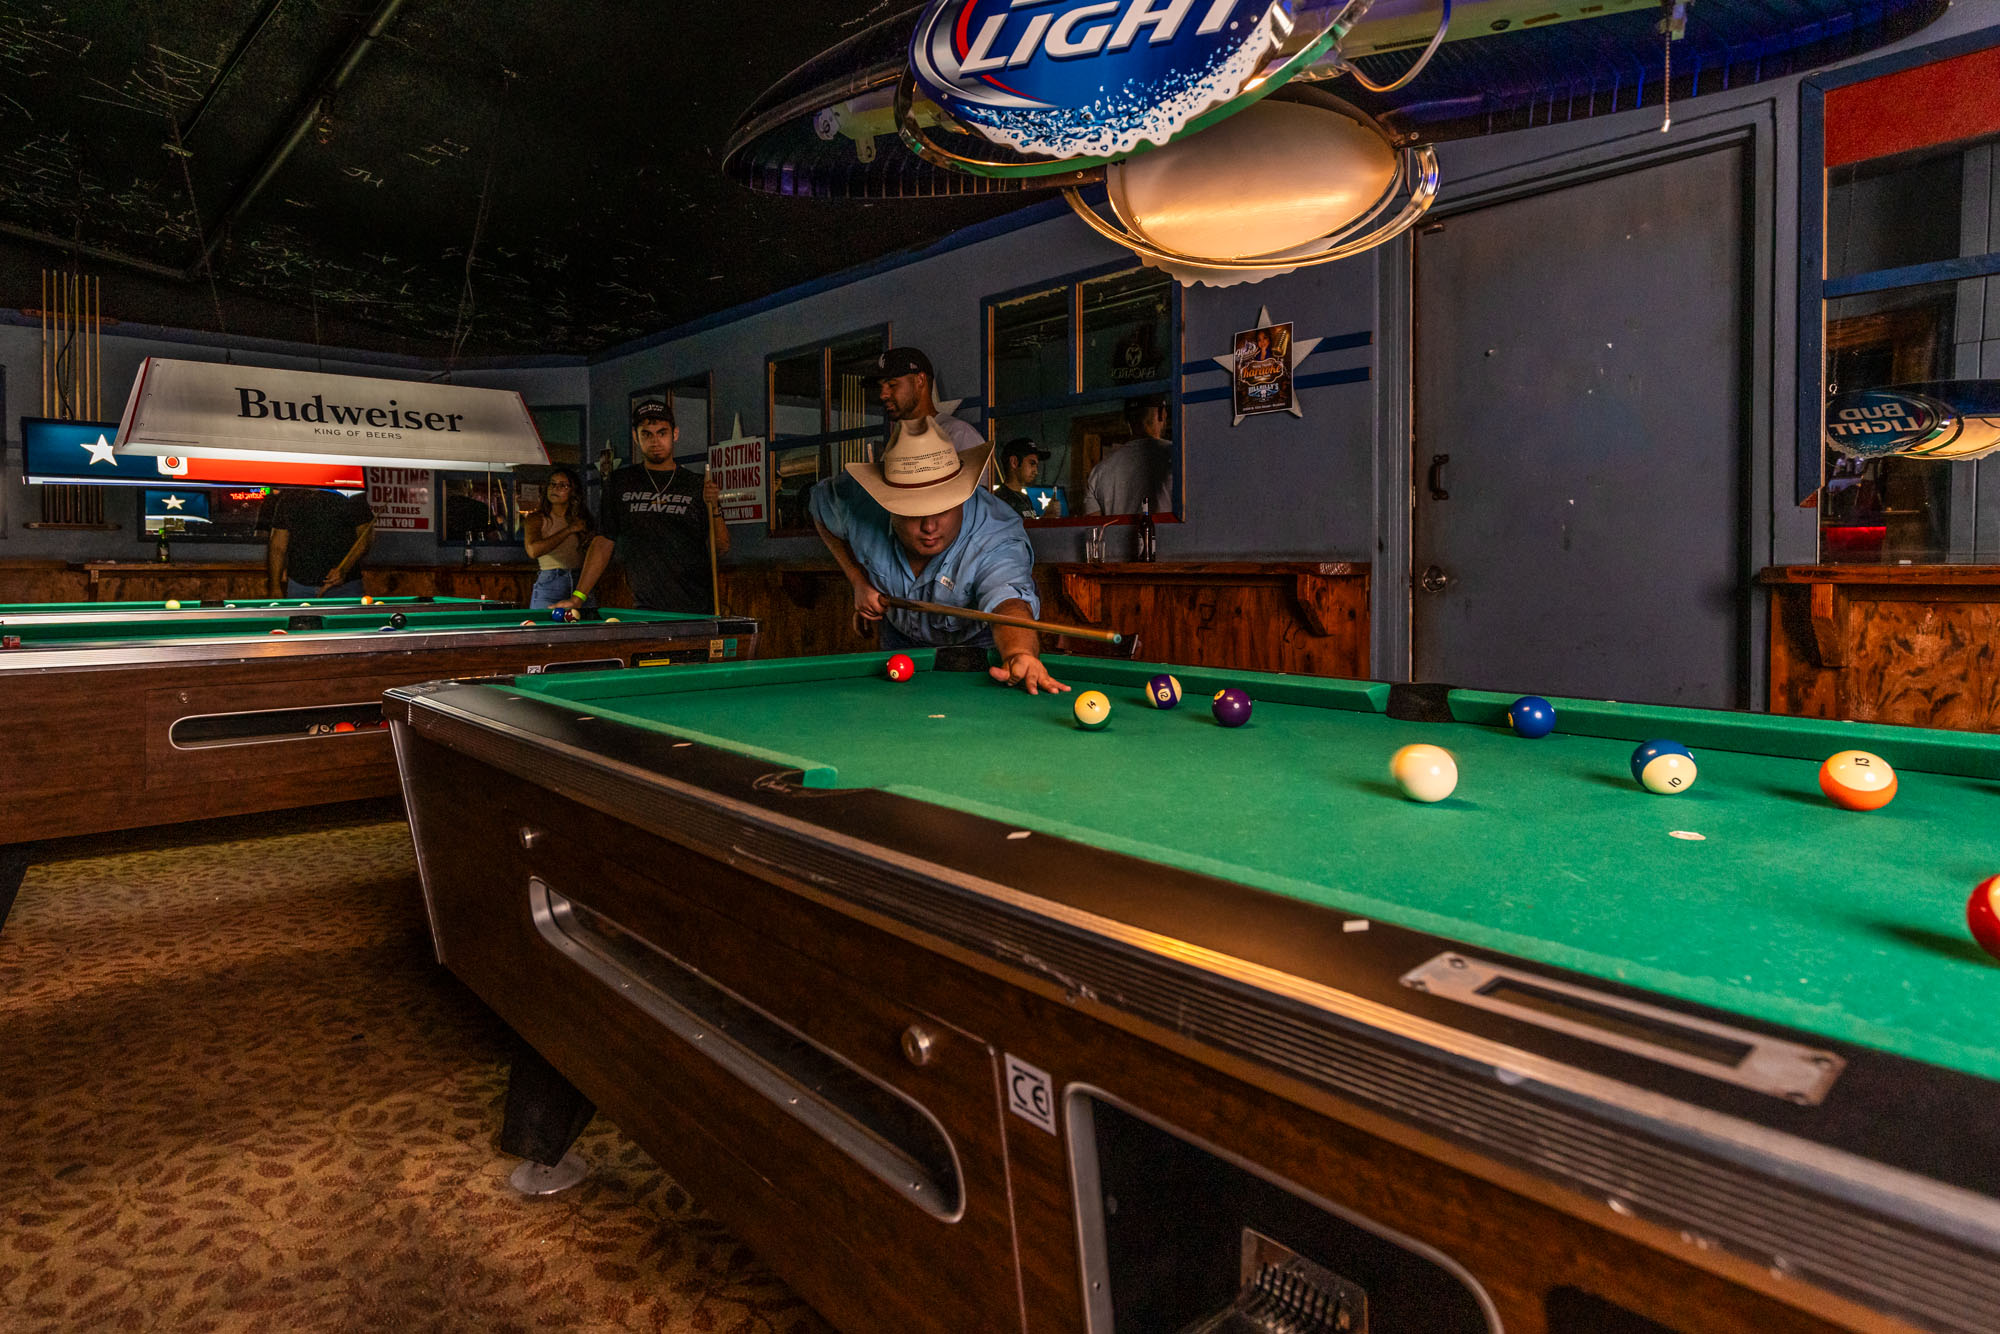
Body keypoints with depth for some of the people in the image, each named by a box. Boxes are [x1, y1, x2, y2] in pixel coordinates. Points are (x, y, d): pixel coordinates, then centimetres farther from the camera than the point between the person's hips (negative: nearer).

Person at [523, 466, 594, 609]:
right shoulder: (537, 518, 2)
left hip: (580, 584, 3)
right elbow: (533, 550, -18)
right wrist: (569, 530, -13)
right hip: (549, 585, -3)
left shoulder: (580, 520, 13)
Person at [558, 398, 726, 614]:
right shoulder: (621, 483, 10)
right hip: (646, 608, 1)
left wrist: (714, 508, -12)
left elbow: (722, 549, 5)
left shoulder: (697, 486, 6)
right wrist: (577, 597, 5)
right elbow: (604, 542, 11)